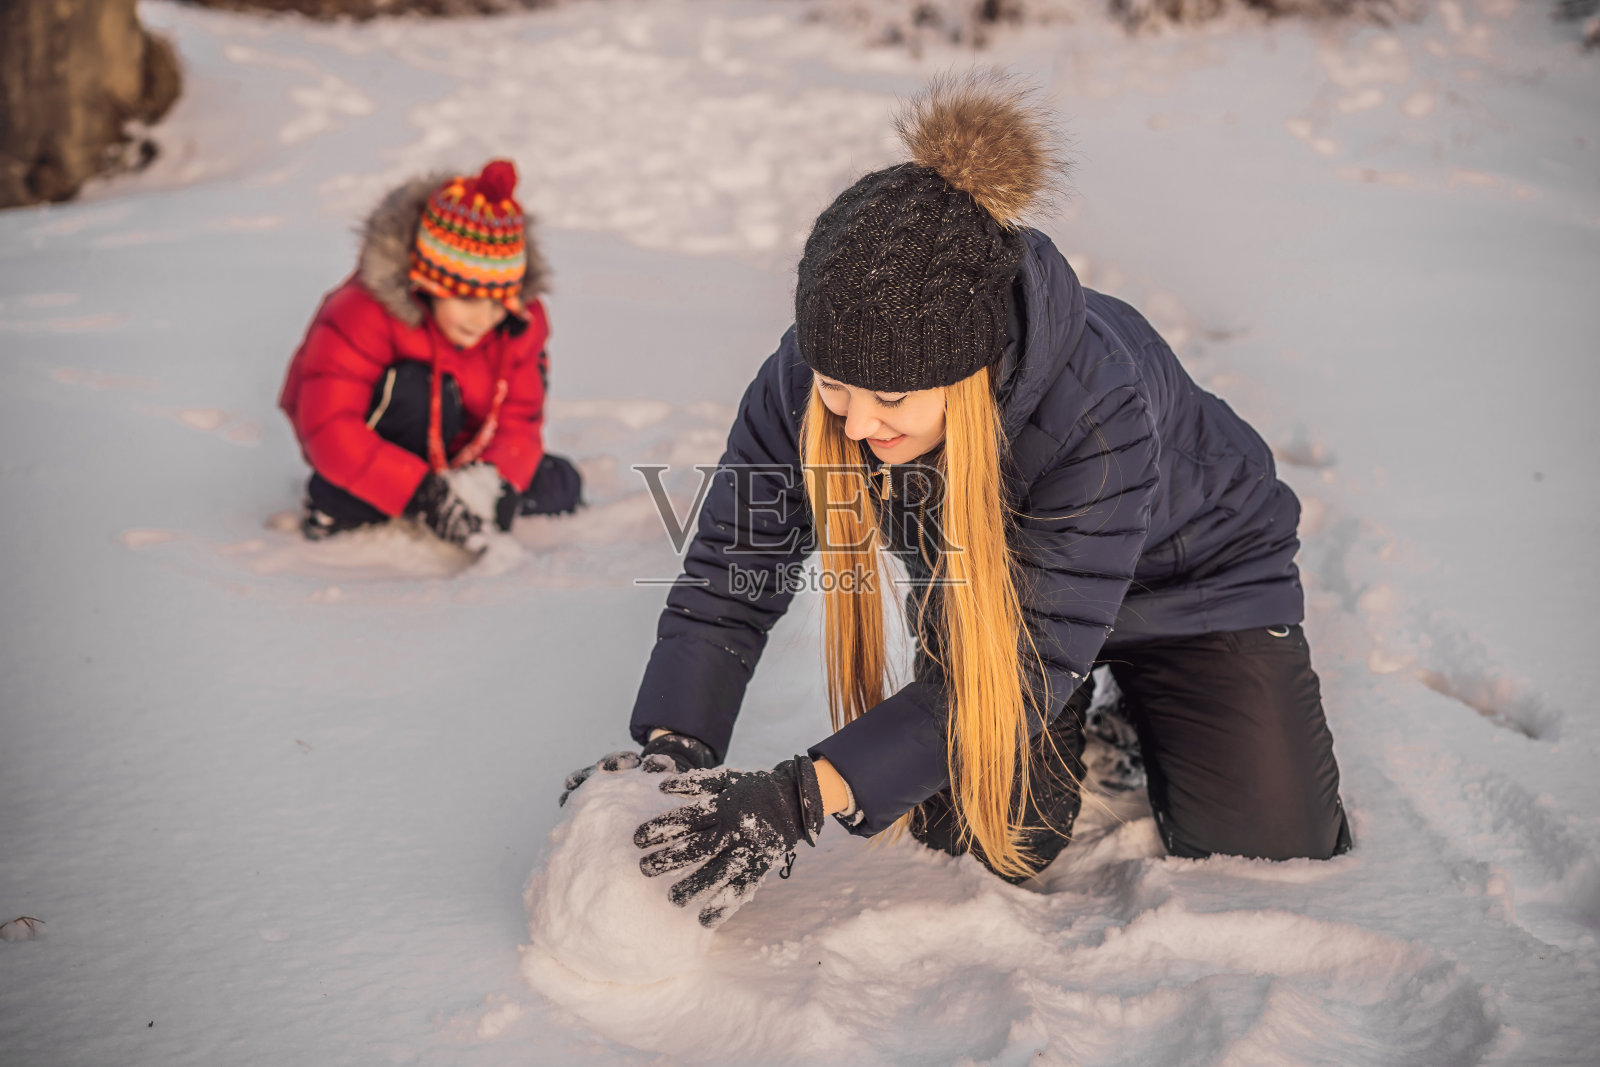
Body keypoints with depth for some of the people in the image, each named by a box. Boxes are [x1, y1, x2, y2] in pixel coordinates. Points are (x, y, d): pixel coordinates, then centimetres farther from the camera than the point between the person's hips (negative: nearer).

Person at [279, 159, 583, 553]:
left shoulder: (522, 322, -15)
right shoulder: (363, 314, -31)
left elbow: (519, 420, -14)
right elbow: (330, 430, -36)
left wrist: (493, 478, -38)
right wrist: (423, 494, -44)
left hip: (460, 456, 6)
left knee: (561, 489, -9)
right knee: (414, 388, -35)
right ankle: (342, 507, -17)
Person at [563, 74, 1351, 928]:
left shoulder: (1103, 405, -43)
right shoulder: (803, 384, -30)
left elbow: (1020, 665, -41)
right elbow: (728, 582, -23)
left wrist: (805, 798, -48)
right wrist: (670, 747, -41)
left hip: (1188, 574, -2)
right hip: (977, 589, 3)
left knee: (1272, 847, -7)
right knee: (976, 840, -9)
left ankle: (1151, 721, 22)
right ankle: (1077, 729, 21)